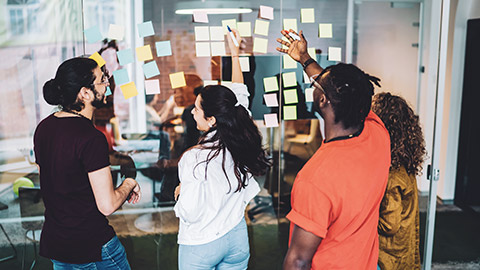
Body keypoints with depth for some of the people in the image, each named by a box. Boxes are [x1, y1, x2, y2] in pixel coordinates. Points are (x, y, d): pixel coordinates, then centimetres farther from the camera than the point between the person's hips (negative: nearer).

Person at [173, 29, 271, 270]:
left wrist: (180, 193, -2)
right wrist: (235, 53, 12)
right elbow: (240, 95, 3)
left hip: (200, 245, -4)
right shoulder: (242, 140, -13)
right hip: (237, 238, 5)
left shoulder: (194, 159, -28)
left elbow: (190, 213, -23)